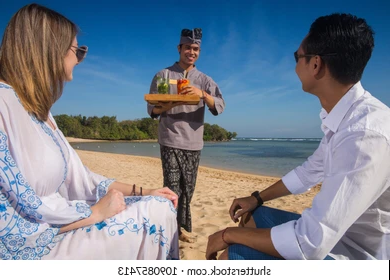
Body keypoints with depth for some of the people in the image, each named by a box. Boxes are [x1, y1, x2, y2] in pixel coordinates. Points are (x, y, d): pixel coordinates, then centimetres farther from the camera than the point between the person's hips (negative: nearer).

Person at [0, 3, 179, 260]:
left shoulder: (39, 109, 9)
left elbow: (78, 175, 8)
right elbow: (23, 205, -22)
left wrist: (142, 192, 5)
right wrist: (94, 213, -11)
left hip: (56, 225, 8)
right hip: (28, 245, -8)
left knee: (161, 207, 1)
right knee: (154, 214, -13)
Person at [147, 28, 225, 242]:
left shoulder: (205, 80, 11)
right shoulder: (163, 75, 6)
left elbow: (220, 107, -4)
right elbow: (152, 109, 2)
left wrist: (203, 94, -23)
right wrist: (169, 105, -19)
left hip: (194, 142, 3)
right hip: (171, 140, -3)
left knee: (187, 189, 9)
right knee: (173, 187, -5)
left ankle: (180, 227, 25)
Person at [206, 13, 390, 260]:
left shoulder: (366, 134, -32)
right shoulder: (344, 117, -1)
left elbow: (310, 244, -32)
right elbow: (309, 172, 14)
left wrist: (230, 234, -18)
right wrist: (257, 198, 16)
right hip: (335, 233, 8)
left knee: (232, 255, -16)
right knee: (250, 217, 15)